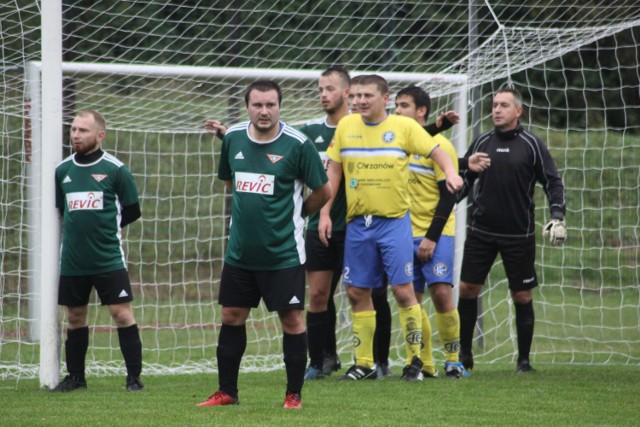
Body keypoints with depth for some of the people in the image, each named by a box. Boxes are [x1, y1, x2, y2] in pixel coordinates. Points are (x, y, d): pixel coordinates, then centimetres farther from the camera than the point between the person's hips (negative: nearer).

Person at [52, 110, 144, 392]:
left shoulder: (115, 170, -5)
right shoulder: (62, 170, 7)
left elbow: (132, 211, 1)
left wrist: (106, 227, 5)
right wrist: (79, 229, 11)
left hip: (108, 260, -4)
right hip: (72, 260, 4)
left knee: (122, 313, -7)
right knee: (75, 316, 10)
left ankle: (134, 377, -1)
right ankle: (75, 377, 21)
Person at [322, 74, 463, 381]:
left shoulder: (404, 127, -2)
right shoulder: (346, 126, 7)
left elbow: (436, 152, 0)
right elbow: (333, 171, 11)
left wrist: (450, 173, -22)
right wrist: (324, 213, 6)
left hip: (394, 221, -4)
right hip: (357, 223, 4)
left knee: (403, 290, -8)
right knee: (357, 292, 5)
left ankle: (415, 360, 2)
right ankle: (364, 364, 14)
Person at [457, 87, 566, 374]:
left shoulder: (531, 145, -2)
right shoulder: (482, 143, 7)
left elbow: (553, 183, 0)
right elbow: (464, 180, 14)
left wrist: (557, 218, -12)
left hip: (519, 234, -3)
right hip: (481, 231, 3)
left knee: (522, 296, 0)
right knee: (467, 288, -1)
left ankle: (524, 359, 10)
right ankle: (464, 354, 10)